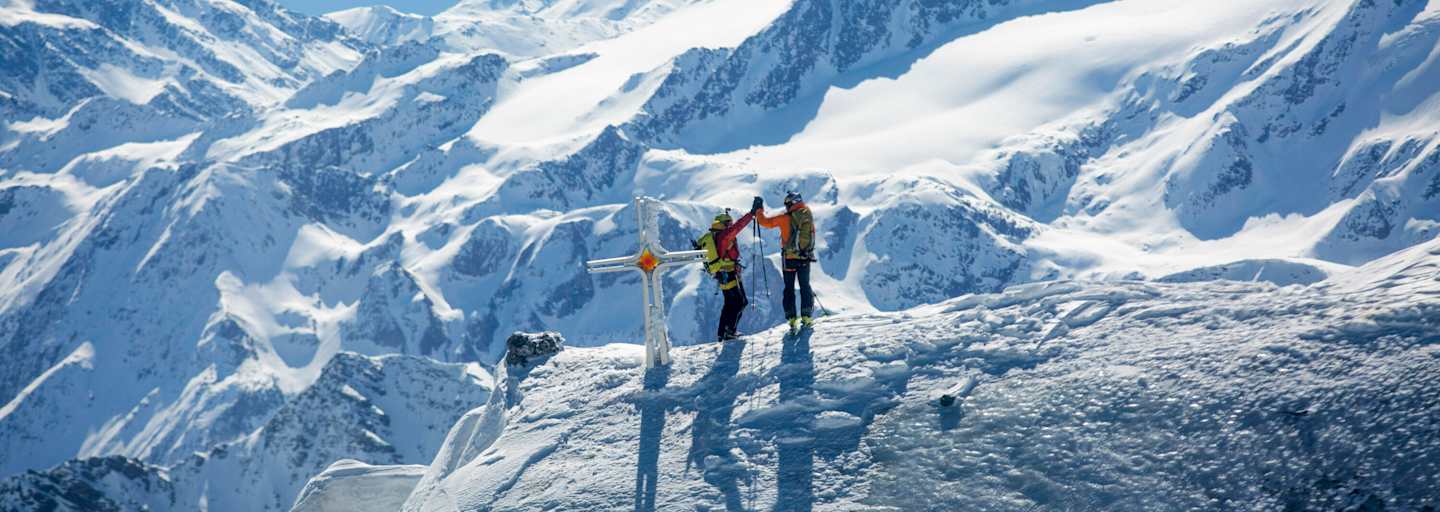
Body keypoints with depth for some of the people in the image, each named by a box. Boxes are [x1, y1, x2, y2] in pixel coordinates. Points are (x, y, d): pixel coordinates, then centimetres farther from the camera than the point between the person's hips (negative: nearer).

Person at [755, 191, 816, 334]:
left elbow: (765, 222, -2)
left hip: (789, 258, -2)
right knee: (805, 287, 15)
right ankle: (806, 317, 12)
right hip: (805, 258, 3)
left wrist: (759, 210, 13)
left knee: (789, 289, 7)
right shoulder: (808, 217, 2)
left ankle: (792, 320, 0)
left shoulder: (786, 218, -10)